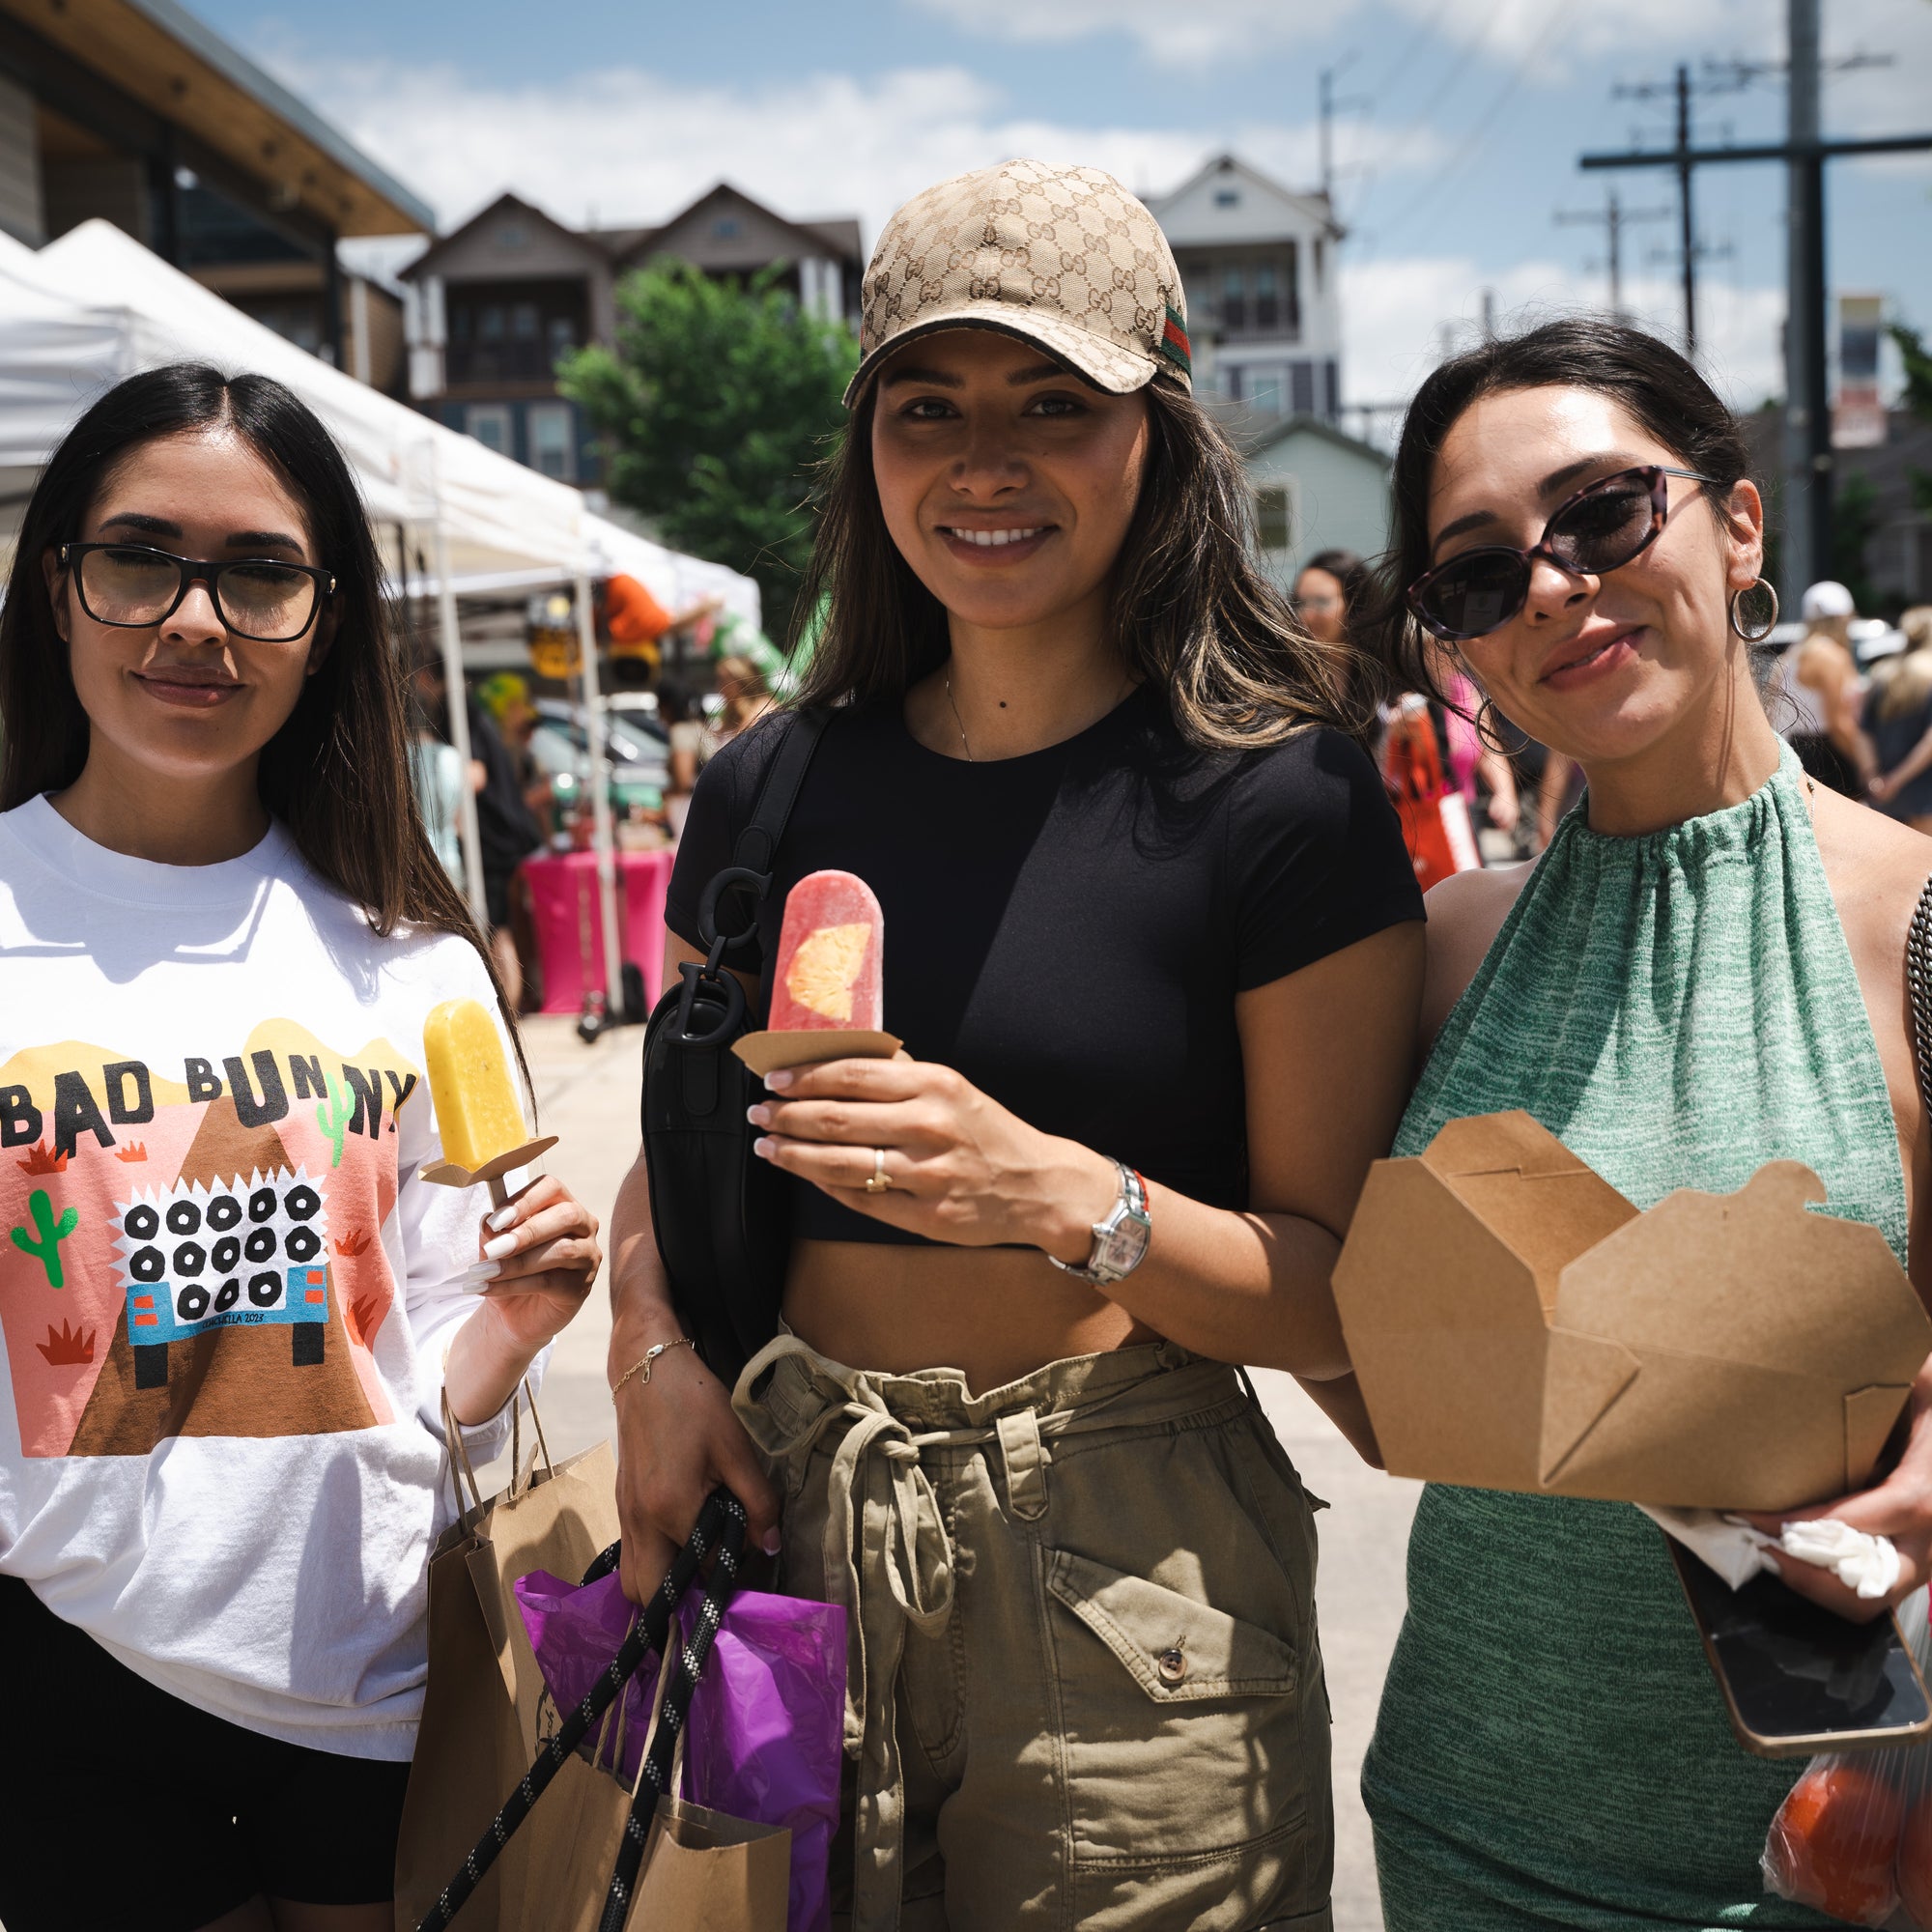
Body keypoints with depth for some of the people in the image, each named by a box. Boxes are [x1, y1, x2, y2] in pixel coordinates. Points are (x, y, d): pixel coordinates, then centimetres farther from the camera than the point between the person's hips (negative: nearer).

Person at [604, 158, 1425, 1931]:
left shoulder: (1286, 803, -9)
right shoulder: (766, 793, 4)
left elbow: (1334, 1297, -10)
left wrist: (1061, 1195, -27)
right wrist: (653, 1346, -6)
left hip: (1123, 1564, -3)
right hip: (790, 1522, 4)